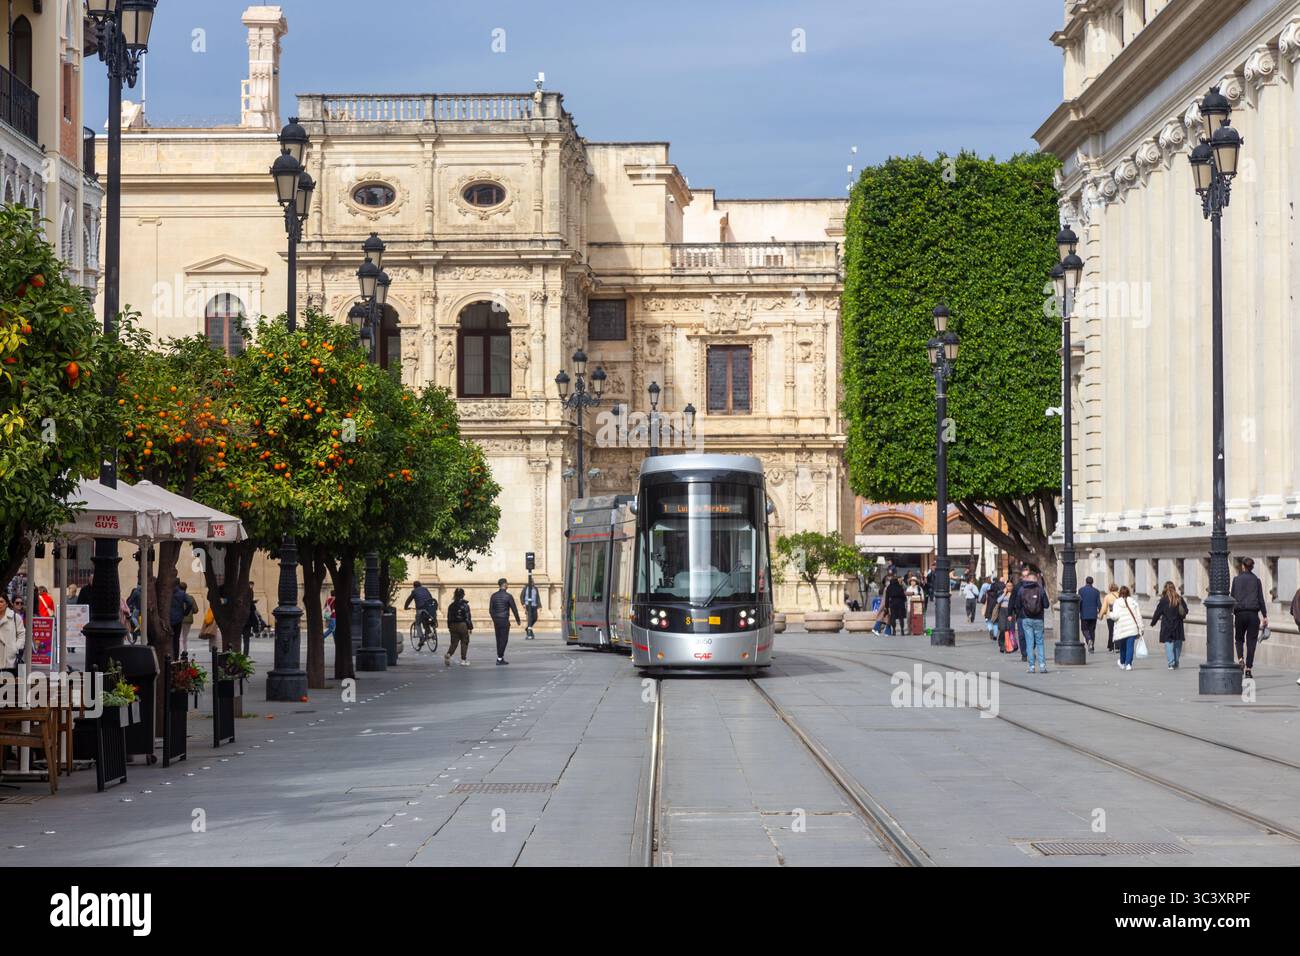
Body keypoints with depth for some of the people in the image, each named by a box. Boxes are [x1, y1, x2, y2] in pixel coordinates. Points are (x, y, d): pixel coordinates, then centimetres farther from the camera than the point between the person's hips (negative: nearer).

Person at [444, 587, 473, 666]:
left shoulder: (451, 606, 3)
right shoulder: (465, 605, -10)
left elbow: (449, 618, 7)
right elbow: (468, 617, -10)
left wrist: (449, 627, 16)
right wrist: (470, 627, -1)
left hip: (453, 626, 4)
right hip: (463, 626, -4)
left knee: (454, 643, 10)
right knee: (464, 643, 8)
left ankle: (448, 655, -16)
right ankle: (463, 660, 9)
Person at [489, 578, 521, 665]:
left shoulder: (494, 596, 4)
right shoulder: (508, 596, -9)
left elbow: (491, 610, 8)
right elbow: (514, 609, -5)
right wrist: (518, 620, 8)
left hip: (496, 621, 5)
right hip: (504, 620, -5)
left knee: (499, 639, 12)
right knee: (504, 639, -1)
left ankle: (501, 657, 16)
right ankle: (499, 658, -5)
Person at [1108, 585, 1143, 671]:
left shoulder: (1117, 602, -2)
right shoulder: (1133, 601, 4)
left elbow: (1115, 616, -11)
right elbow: (1138, 615, 4)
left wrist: (1109, 615, 11)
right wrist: (1140, 628, 9)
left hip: (1121, 628, 0)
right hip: (1133, 627, 0)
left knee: (1122, 646, 16)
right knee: (1130, 646, -1)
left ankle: (1122, 663, 34)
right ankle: (1128, 664, -12)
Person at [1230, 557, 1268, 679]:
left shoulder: (1236, 579, 2)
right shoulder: (1256, 580, 3)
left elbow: (1233, 597, 2)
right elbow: (1261, 599, 2)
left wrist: (1230, 614, 7)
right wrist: (1265, 616, 4)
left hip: (1240, 613, 0)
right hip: (1253, 613, 0)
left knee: (1239, 638, 17)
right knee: (1251, 641, 3)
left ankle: (1240, 659, -9)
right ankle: (1248, 669, -1)